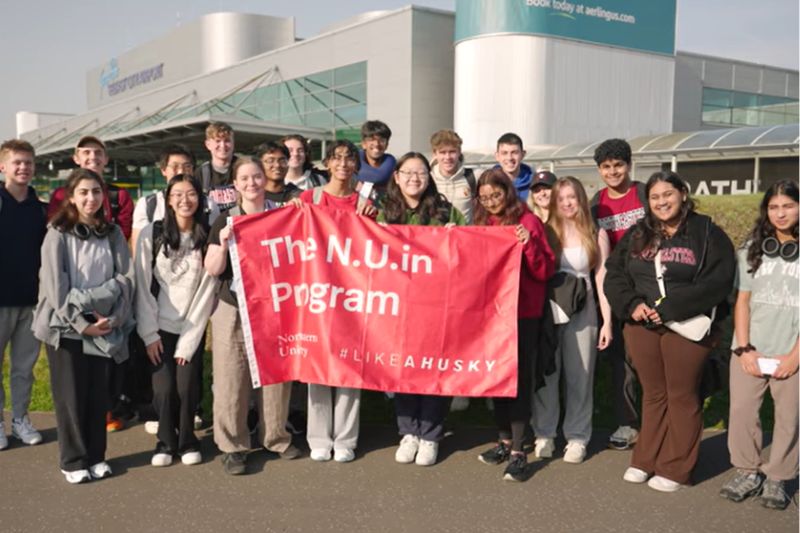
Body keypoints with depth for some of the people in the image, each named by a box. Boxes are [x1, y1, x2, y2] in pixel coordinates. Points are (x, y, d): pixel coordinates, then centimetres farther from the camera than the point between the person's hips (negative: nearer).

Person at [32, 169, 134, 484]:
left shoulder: (113, 233, 7)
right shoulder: (58, 234, -4)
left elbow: (126, 278, 1)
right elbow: (55, 285, -11)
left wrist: (114, 318, -11)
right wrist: (80, 323, -16)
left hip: (105, 328, 3)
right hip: (65, 327, -3)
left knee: (99, 395, 8)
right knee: (71, 397, 3)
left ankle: (96, 456, 21)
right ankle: (73, 461, 15)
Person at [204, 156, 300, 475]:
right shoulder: (226, 221, 4)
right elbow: (212, 270, 1)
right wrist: (223, 245, -18)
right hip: (234, 311, -1)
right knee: (231, 380, -1)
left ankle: (275, 437, 24)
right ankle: (232, 445, 10)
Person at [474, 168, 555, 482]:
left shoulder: (527, 221, -5)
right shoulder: (482, 224, 11)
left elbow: (545, 271, -8)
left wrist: (529, 244, -23)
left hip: (522, 312, -6)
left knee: (519, 377, -4)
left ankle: (518, 452, 0)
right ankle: (504, 441, 24)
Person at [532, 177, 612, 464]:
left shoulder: (596, 234, 5)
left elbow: (601, 279, 4)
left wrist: (607, 321, 0)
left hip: (581, 313, 0)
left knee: (579, 376, 6)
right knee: (545, 374, 6)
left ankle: (577, 438, 16)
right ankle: (543, 434, 17)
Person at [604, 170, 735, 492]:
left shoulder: (708, 233, -4)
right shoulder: (637, 234, 10)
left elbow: (718, 281, -15)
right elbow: (613, 273, 6)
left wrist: (671, 308, -20)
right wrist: (631, 305, -12)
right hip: (641, 327, 4)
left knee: (682, 396, 7)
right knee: (653, 395, 14)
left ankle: (675, 469, 18)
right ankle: (646, 460, 26)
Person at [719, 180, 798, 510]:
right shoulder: (753, 248, 9)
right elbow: (742, 301, 7)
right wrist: (744, 348, -2)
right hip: (751, 350, 2)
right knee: (741, 412, 2)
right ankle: (748, 472, 17)